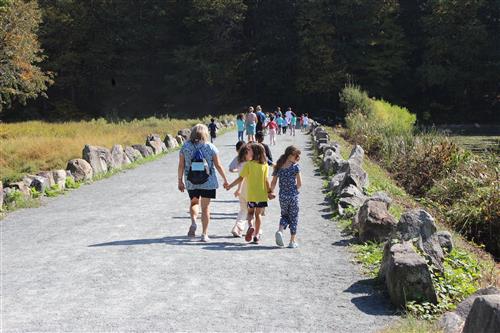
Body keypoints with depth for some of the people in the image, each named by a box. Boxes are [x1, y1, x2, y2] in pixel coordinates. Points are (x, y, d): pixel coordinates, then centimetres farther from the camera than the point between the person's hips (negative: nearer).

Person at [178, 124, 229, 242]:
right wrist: (225, 180, 9)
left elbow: (181, 166, -1)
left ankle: (193, 221, -1)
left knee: (194, 202, 24)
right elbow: (218, 166, -2)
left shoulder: (185, 147, -2)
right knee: (205, 207, 8)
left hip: (191, 182, 1)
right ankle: (204, 234, 9)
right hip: (208, 182, -1)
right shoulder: (210, 147, -5)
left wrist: (180, 181, 9)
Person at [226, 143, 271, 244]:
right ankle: (256, 235, 12)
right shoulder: (265, 165, -2)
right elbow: (266, 180, -3)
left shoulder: (248, 165, -9)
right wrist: (270, 192, 6)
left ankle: (251, 226, -9)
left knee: (250, 212, 18)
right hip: (262, 194, 2)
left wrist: (230, 186, 0)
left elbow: (241, 178, -9)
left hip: (251, 195, -2)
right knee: (258, 214, 13)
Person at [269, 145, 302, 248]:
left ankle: (280, 231, -4)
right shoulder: (295, 166, -11)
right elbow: (299, 184, -10)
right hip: (293, 196, -3)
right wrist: (294, 189, 9)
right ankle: (292, 241, 12)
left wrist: (271, 192, 19)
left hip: (282, 196, 4)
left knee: (285, 215, 22)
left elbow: (273, 182, 4)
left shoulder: (278, 167, 0)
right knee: (293, 218, 10)